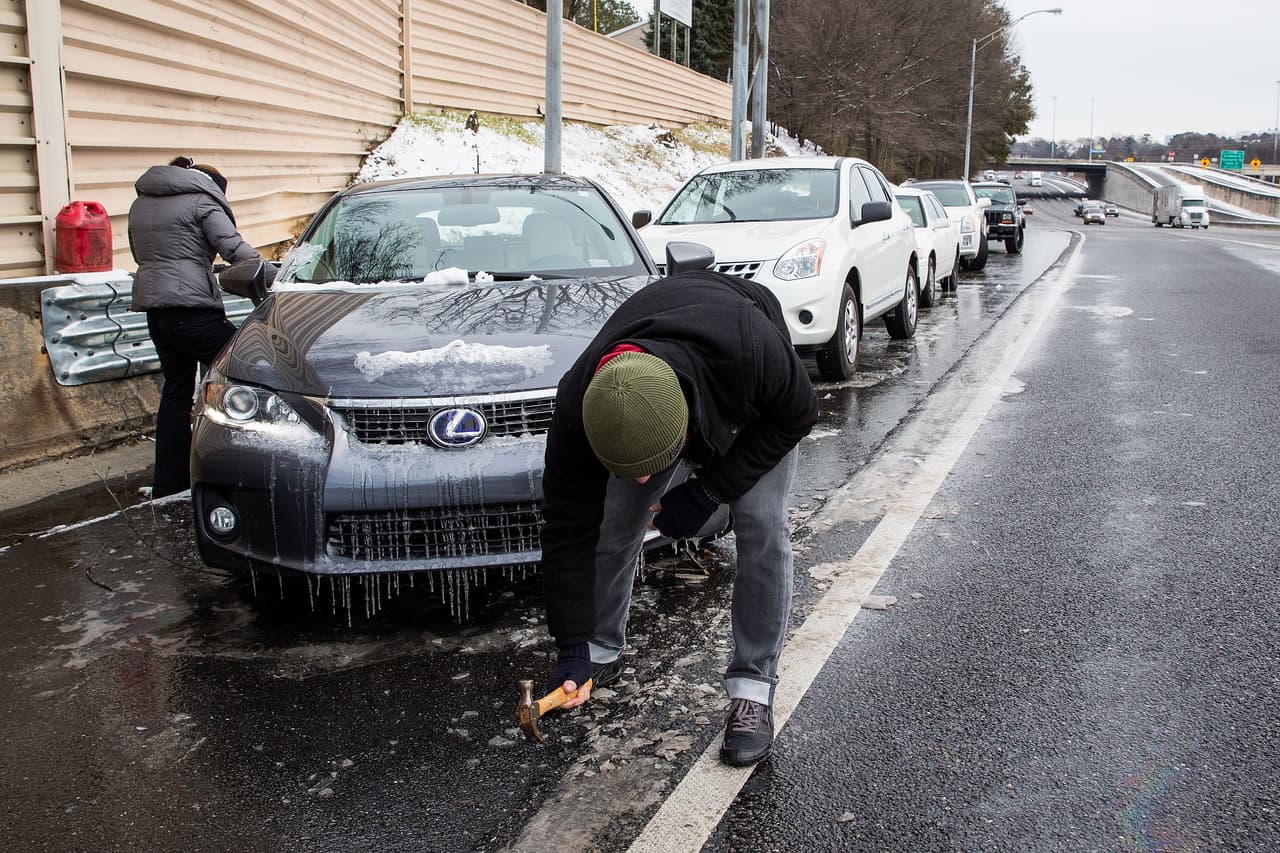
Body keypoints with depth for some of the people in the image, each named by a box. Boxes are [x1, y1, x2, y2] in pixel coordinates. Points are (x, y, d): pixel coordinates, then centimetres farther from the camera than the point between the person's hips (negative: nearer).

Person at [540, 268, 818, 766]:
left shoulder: (751, 349, -46)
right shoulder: (578, 411, -37)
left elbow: (797, 414, -24)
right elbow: (568, 530, -25)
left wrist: (708, 491, -29)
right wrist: (573, 647, -24)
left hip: (757, 410, -1)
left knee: (761, 528, -16)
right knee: (614, 525, -5)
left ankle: (752, 690, -4)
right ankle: (602, 654, 19)